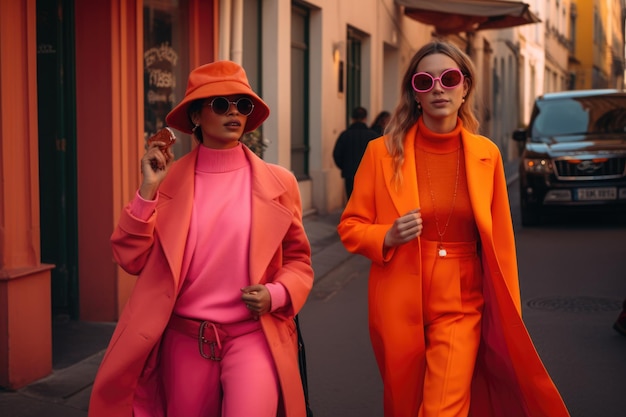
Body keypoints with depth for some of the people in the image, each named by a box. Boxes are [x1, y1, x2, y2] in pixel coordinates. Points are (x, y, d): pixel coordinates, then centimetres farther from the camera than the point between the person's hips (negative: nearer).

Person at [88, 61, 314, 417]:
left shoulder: (277, 183, 0)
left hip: (253, 336, -1)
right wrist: (148, 190, -12)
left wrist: (276, 294, -11)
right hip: (185, 339, 2)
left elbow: (298, 260, 8)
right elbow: (133, 260, -3)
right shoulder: (168, 180, 0)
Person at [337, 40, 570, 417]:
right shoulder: (384, 151, -5)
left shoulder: (486, 154, 0)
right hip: (399, 306, 0)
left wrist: (507, 317, 3)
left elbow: (500, 242, 3)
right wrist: (388, 237, -18)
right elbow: (350, 227, 2)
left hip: (462, 305, 0)